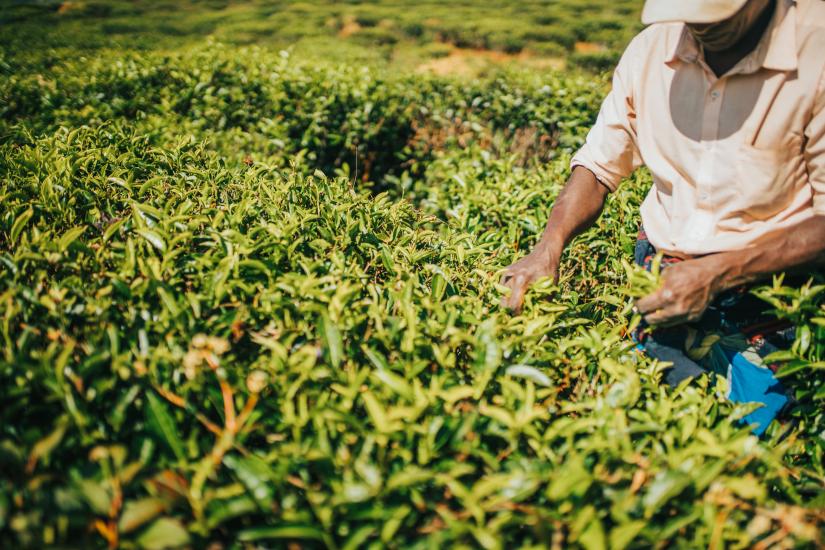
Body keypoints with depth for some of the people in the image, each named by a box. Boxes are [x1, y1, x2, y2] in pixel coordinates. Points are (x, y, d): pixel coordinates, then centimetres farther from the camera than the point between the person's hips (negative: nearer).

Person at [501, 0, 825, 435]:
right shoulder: (652, 47, 0)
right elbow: (599, 164, 6)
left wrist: (717, 273, -22)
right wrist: (548, 247, -10)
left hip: (766, 294, -3)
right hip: (660, 283, 4)